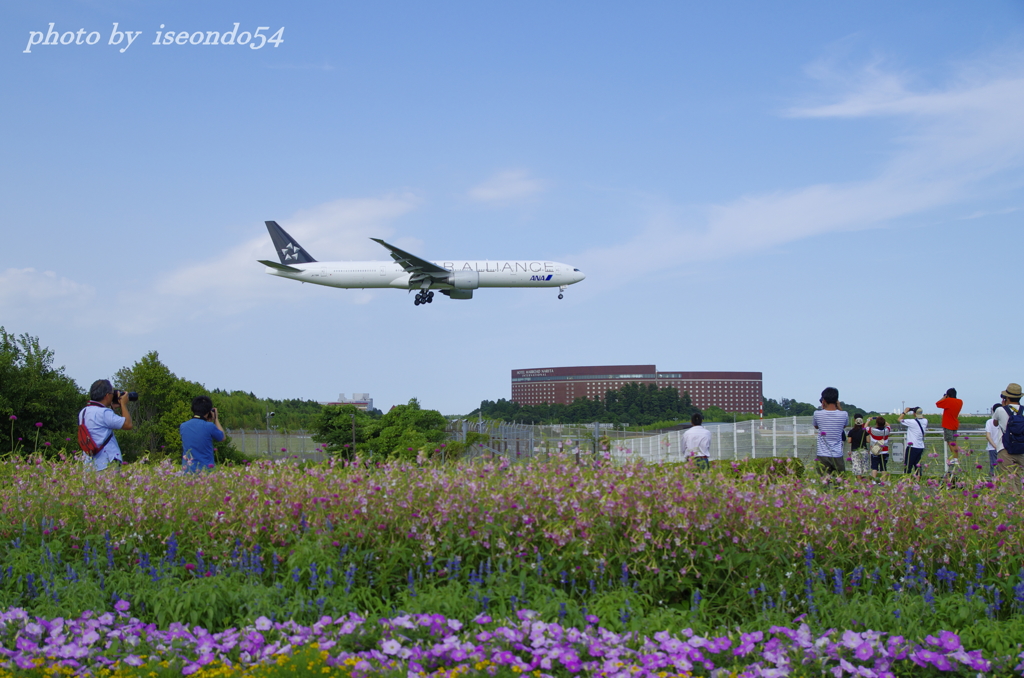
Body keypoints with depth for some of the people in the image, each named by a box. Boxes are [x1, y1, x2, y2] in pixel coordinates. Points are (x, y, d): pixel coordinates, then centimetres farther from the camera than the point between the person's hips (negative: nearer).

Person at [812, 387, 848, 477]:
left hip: (822, 456, -1)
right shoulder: (844, 415, -4)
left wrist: (823, 408, 17)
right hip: (837, 456, 1)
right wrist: (838, 407, 17)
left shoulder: (817, 414, -6)